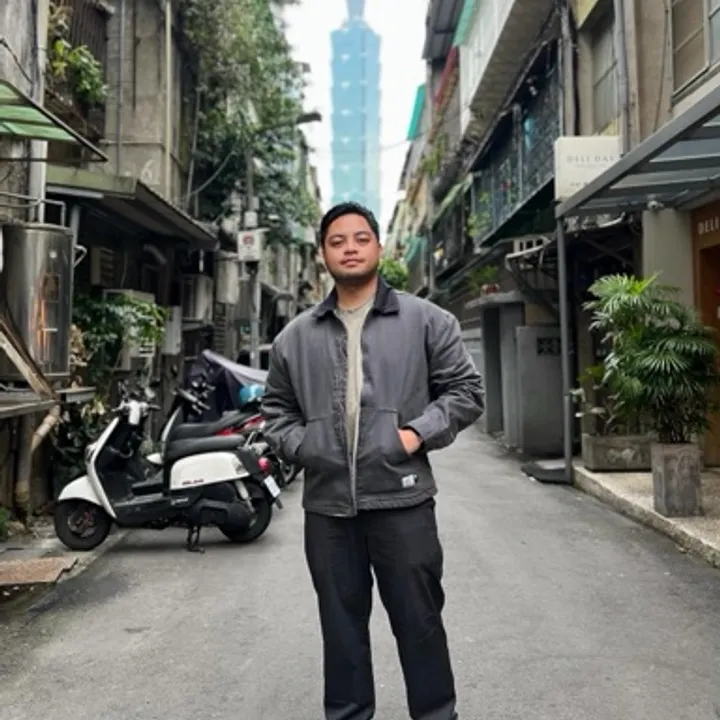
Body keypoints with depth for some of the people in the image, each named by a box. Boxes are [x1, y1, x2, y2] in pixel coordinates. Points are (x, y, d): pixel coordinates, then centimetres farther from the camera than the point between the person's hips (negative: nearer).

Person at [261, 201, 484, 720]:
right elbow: (277, 409, 16)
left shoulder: (426, 321, 3)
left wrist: (419, 432, -10)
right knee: (341, 625, 15)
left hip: (402, 499, -2)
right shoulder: (296, 336, 10)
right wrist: (300, 447, -2)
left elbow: (466, 389, 3)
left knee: (419, 621, 8)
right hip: (327, 503, 3)